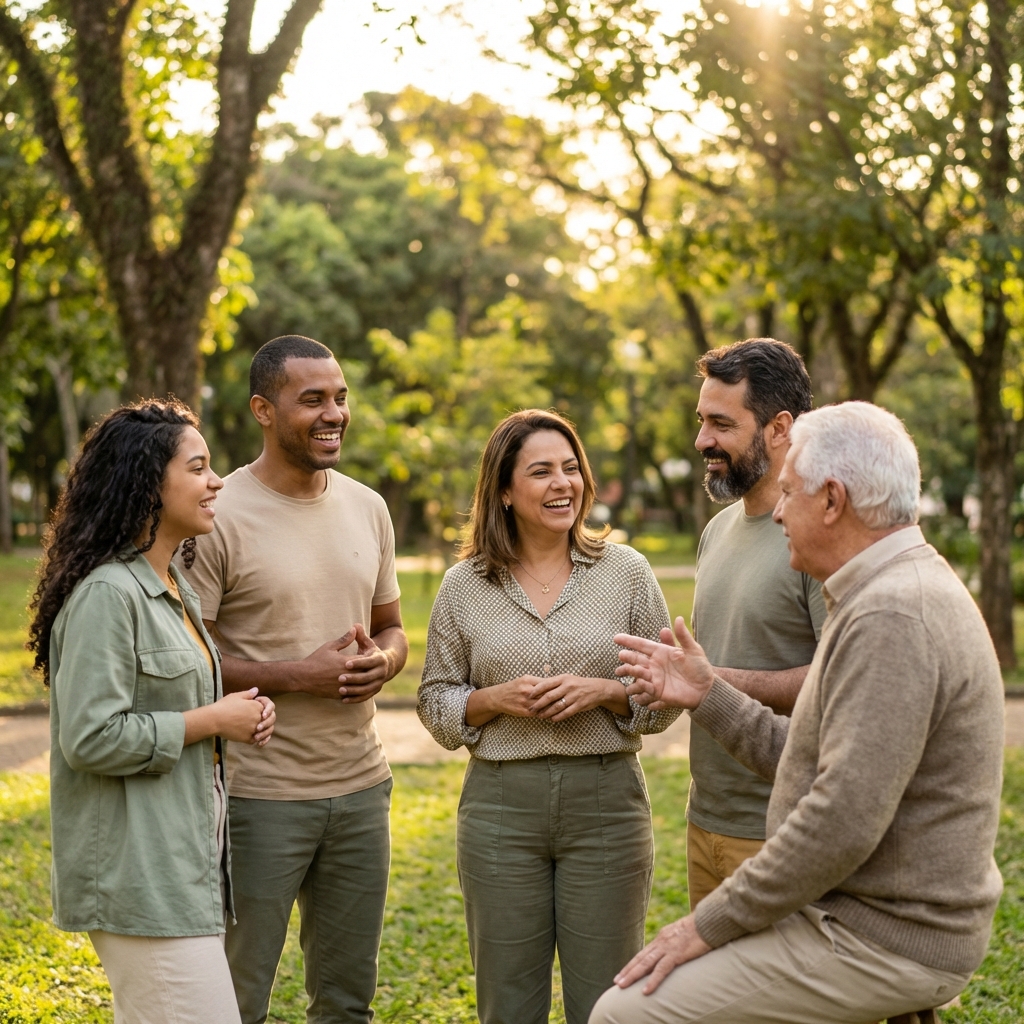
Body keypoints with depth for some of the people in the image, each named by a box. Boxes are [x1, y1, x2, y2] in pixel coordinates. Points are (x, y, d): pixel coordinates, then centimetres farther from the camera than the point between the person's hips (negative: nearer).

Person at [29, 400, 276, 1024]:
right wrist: (211, 722, -15)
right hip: (139, 874, -10)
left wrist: (241, 713, 6)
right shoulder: (106, 594, -17)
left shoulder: (175, 588, 13)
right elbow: (90, 738, -22)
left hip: (184, 862, 10)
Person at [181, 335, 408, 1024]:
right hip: (259, 795, -5)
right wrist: (299, 675, -19)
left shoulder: (368, 508, 8)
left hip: (361, 786, 6)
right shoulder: (220, 517, -11)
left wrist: (381, 662, -5)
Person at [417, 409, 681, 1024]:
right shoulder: (464, 587, 3)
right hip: (501, 805, 1)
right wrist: (495, 699, -11)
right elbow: (435, 703, 7)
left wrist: (604, 692, -14)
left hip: (608, 799, 0)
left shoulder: (627, 572, 1)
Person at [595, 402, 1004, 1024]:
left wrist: (712, 923, -19)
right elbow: (818, 765, 14)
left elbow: (843, 821, -28)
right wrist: (707, 695, 9)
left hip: (880, 944, -10)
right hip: (873, 915, 10)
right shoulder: (904, 596, 11)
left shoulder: (892, 618, -23)